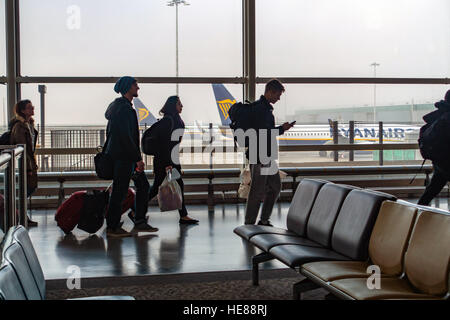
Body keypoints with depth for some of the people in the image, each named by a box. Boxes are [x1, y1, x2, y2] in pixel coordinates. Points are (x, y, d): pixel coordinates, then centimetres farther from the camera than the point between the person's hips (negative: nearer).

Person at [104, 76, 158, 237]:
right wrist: (138, 158, -19)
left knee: (143, 185, 12)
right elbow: (125, 136, -22)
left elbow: (110, 132, 21)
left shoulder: (117, 106, 17)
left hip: (126, 157, 11)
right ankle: (112, 227, 6)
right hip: (123, 157, -11)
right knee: (119, 191, -3)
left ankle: (140, 222, 17)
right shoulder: (124, 108, -16)